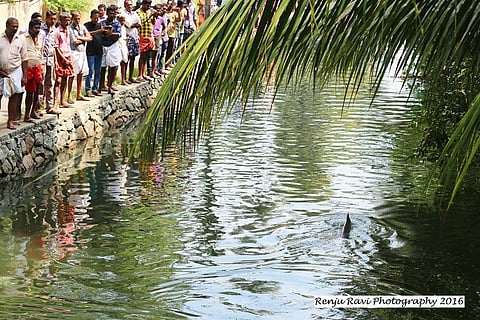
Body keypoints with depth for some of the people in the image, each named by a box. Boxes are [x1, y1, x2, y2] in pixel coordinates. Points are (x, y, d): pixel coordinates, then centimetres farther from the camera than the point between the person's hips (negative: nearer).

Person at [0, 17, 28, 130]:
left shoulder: (20, 40, 3)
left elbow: (24, 60, 5)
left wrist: (24, 76, 1)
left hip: (15, 71, 1)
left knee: (14, 96, 1)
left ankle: (11, 121, 8)